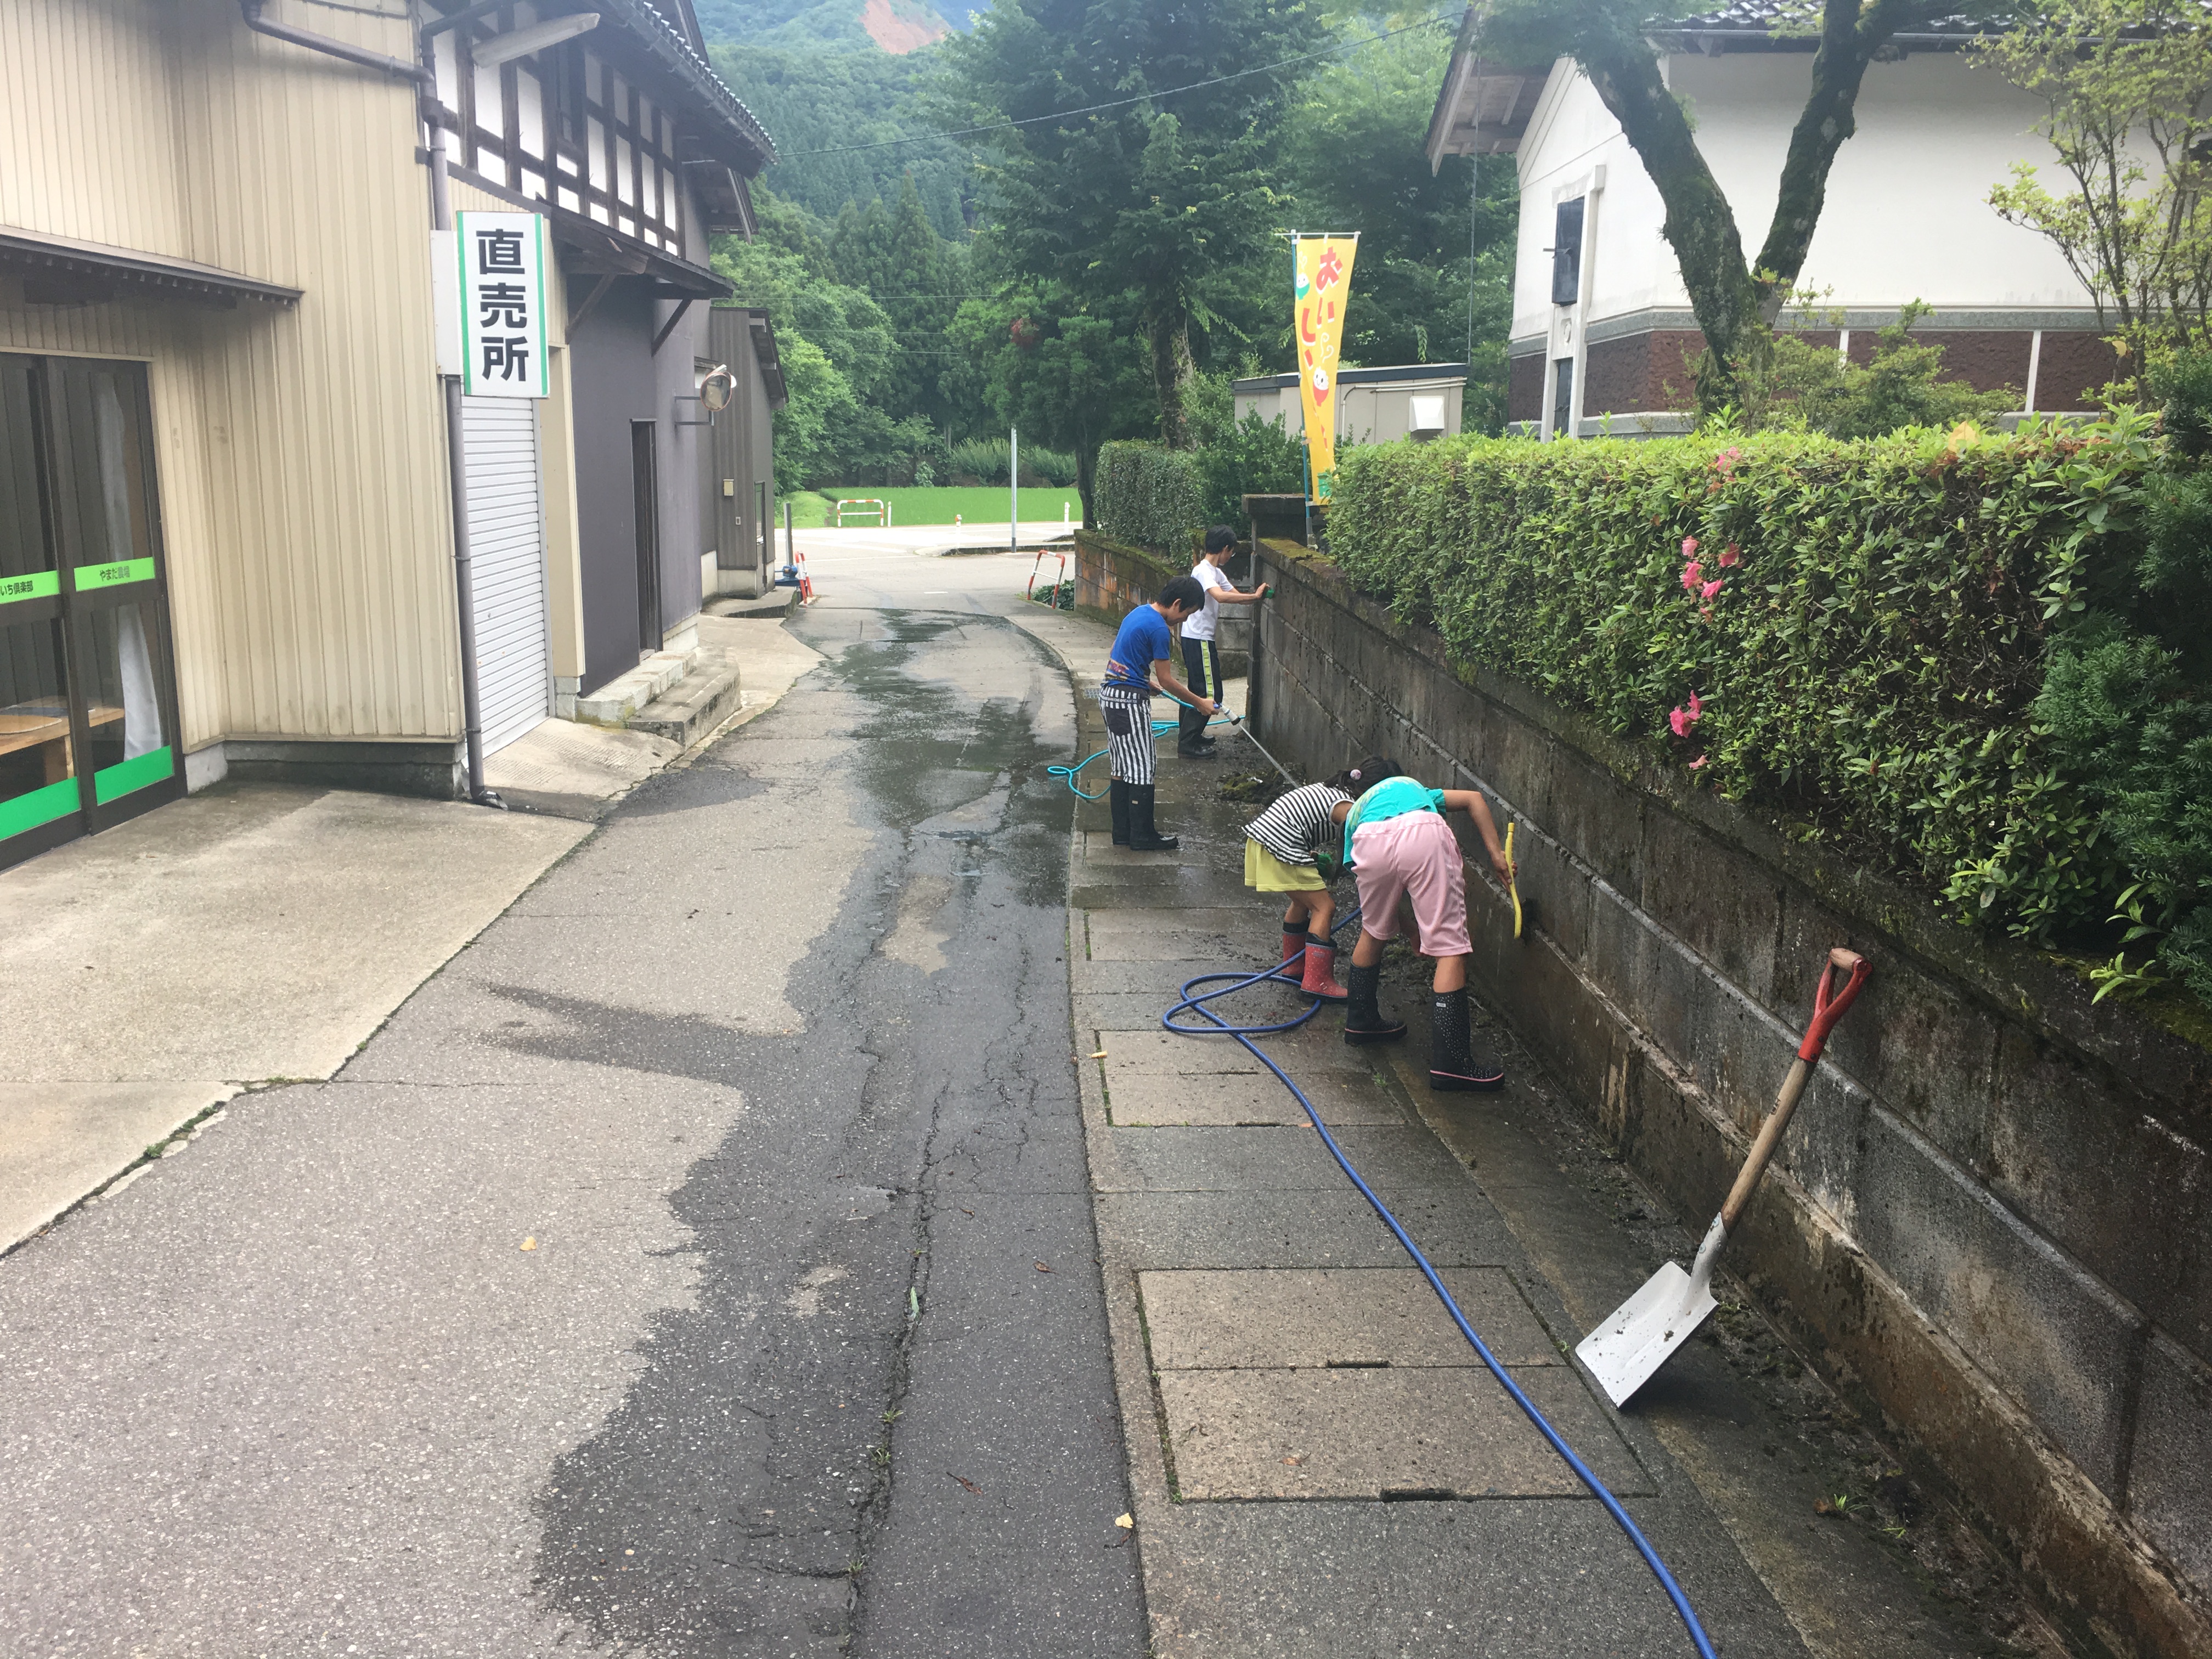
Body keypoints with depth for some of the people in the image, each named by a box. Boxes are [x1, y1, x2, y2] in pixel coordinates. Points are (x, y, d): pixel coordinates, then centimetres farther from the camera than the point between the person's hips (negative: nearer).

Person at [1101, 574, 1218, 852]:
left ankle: (1123, 831, 20)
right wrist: (1200, 703, -2)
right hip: (1130, 701, -10)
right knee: (1140, 770, -1)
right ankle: (1143, 837, 5)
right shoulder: (1159, 629, -17)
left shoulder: (1139, 612, 11)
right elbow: (1166, 680, -12)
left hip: (1109, 694, 10)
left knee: (1122, 767, 14)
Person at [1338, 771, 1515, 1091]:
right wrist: (1497, 855, 22)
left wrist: (1415, 933, 38)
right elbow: (1474, 799, 27)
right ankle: (1450, 1062, 0)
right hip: (1425, 835, -2)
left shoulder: (1355, 814, 42)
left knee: (1373, 932, 29)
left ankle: (1360, 1021, 44)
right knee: (1451, 949, 3)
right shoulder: (1415, 789, 44)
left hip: (1372, 844, 2)